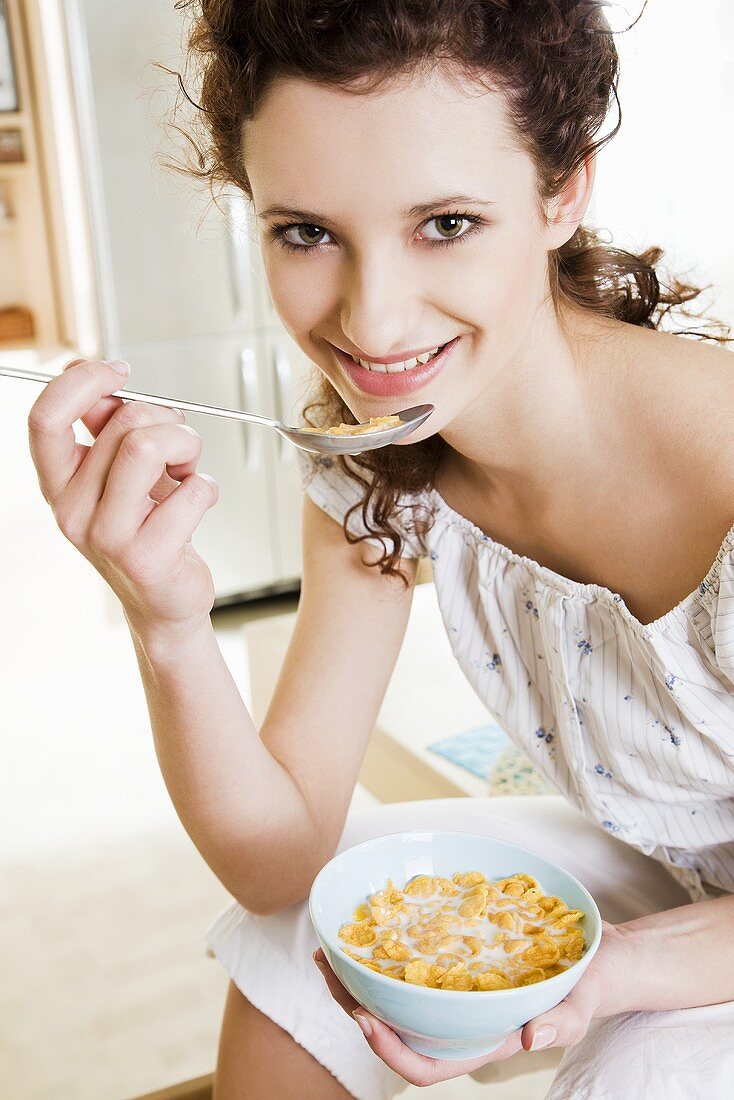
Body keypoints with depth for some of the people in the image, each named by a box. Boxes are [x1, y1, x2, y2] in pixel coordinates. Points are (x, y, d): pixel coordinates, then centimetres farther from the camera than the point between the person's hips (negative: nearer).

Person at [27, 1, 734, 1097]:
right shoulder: (368, 474, -15)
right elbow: (279, 860, -15)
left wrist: (613, 971, -32)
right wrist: (167, 624, -30)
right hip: (637, 869, 4)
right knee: (296, 935, -4)